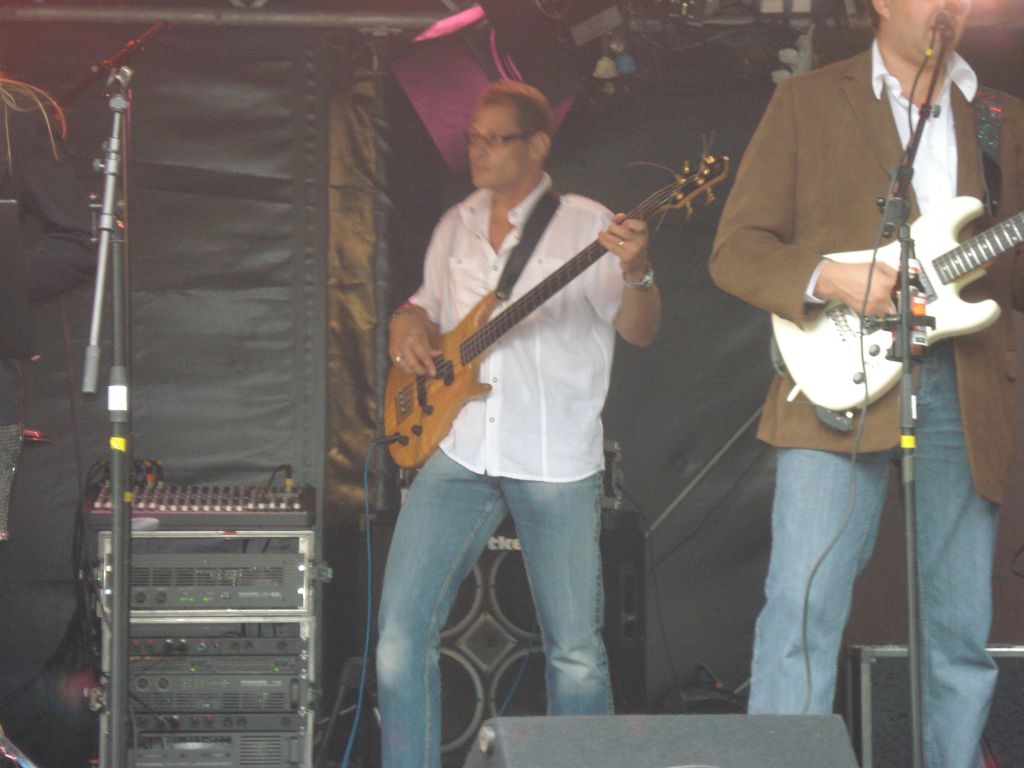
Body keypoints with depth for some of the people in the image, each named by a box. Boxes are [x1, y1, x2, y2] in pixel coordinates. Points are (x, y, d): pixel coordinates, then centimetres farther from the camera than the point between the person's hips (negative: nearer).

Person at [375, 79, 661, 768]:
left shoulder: (583, 224, 0)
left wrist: (637, 272, -27)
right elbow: (422, 306, 28)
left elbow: (640, 330, -6)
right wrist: (409, 331, 5)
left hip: (557, 463, -4)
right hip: (459, 451, 4)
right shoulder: (457, 226, 16)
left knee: (577, 651, -2)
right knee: (402, 630, -4)